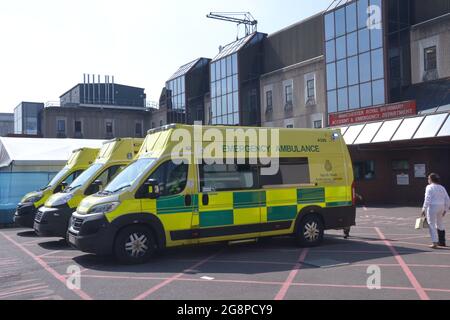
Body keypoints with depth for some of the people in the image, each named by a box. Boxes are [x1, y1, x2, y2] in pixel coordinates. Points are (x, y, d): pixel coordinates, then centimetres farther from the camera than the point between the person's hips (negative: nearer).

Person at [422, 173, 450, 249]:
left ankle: (435, 243, -7)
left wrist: (424, 209, -13)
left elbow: (427, 199, -16)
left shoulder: (429, 187, -8)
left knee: (432, 225, -1)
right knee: (440, 224, 19)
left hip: (432, 207, -7)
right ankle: (442, 242, 28)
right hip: (441, 207, 7)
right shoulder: (442, 188, 10)